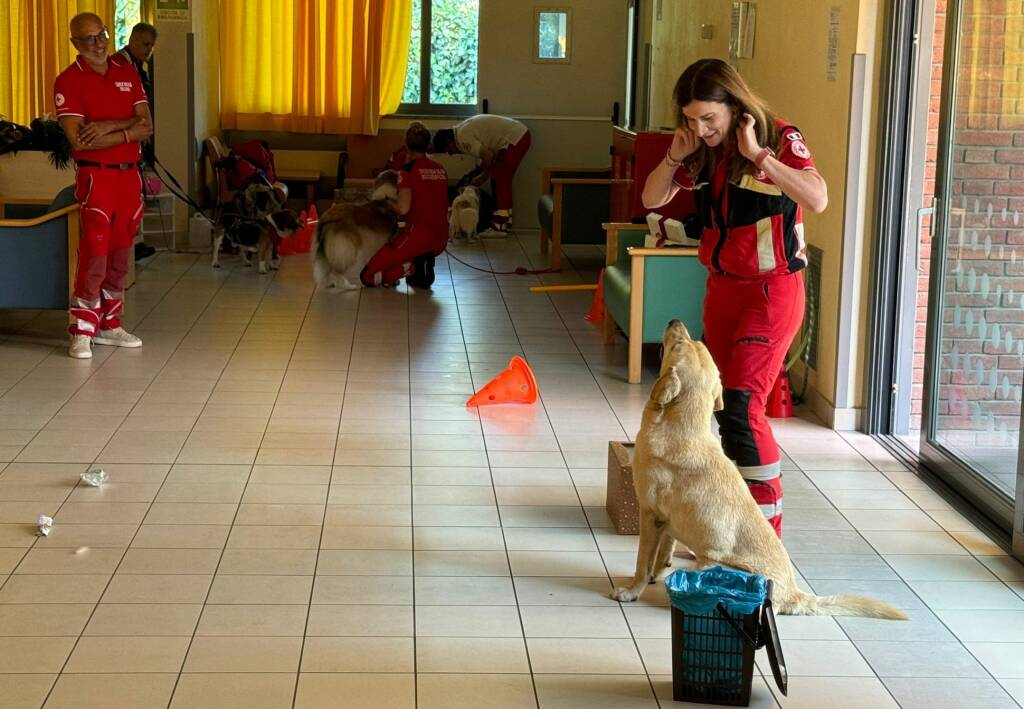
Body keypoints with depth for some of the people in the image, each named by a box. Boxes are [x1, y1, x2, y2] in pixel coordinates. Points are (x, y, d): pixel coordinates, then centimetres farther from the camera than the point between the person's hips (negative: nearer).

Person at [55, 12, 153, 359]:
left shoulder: (128, 72, 10)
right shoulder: (69, 81, -5)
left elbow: (146, 127, 3)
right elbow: (78, 140, -15)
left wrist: (109, 126, -13)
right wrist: (126, 132, -11)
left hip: (130, 174, 5)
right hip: (95, 175, -5)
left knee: (120, 255, 9)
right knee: (94, 253, -11)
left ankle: (109, 323, 19)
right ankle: (82, 331, -4)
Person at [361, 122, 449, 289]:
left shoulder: (409, 169, -7)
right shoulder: (441, 169, 10)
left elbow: (403, 208, -17)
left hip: (418, 236, -6)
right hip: (441, 240, 6)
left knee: (367, 276, 1)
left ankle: (413, 267, -13)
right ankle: (426, 261, 12)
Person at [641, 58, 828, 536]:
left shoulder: (780, 139, -14)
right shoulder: (704, 154, 4)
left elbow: (818, 199, -30)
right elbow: (652, 200, 8)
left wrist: (758, 156, -30)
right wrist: (675, 156, -8)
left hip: (772, 290, -7)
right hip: (722, 286, 7)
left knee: (740, 404, -15)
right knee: (727, 406, 11)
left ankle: (767, 527, -9)